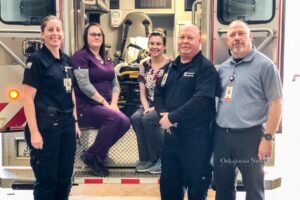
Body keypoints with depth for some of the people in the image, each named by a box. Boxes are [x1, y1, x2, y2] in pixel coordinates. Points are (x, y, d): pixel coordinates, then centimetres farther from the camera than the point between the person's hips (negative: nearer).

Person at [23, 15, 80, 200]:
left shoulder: (67, 60, 12)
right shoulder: (36, 60, -9)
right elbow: (28, 98, -13)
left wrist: (75, 122, 15)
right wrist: (34, 132, -18)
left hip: (66, 124, 7)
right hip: (46, 126, -7)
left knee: (65, 177, 13)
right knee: (47, 179, 3)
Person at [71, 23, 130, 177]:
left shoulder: (107, 60, 19)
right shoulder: (80, 56, -4)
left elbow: (115, 84, 14)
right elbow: (84, 85, -15)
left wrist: (113, 103, -5)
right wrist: (104, 102, -18)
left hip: (106, 106, 7)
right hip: (86, 106, -6)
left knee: (125, 123, -22)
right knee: (115, 118, -31)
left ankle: (99, 153, 1)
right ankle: (90, 156, -11)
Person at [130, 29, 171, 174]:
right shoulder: (144, 66, 9)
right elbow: (142, 93, 9)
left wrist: (157, 108, -18)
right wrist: (146, 108, -9)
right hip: (149, 106, 5)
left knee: (148, 119, -31)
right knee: (135, 118, -25)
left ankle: (161, 158, -12)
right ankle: (146, 158, -13)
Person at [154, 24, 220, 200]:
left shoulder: (206, 68, -9)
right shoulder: (171, 67, 14)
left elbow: (201, 99, -22)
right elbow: (159, 93, 14)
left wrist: (172, 117, -21)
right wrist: (163, 114, -6)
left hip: (196, 136, -7)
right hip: (171, 133, 7)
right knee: (168, 184, 19)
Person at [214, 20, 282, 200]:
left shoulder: (265, 65, -6)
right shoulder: (223, 68, 11)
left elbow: (275, 103, -9)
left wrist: (268, 138, -14)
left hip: (250, 135, -5)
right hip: (221, 135, 6)